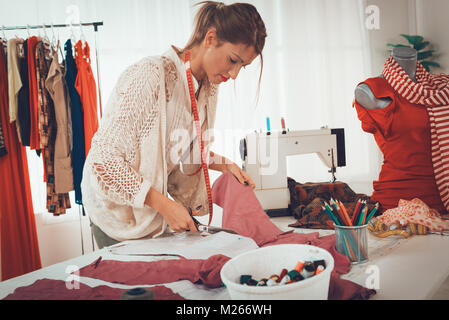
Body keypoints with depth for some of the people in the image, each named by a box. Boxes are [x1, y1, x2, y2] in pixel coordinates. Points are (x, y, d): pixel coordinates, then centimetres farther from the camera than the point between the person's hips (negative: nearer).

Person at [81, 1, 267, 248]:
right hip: (118, 213, -7)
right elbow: (104, 158, -27)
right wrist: (164, 204, -28)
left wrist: (224, 164, -3)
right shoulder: (150, 75, -26)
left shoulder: (208, 87, 0)